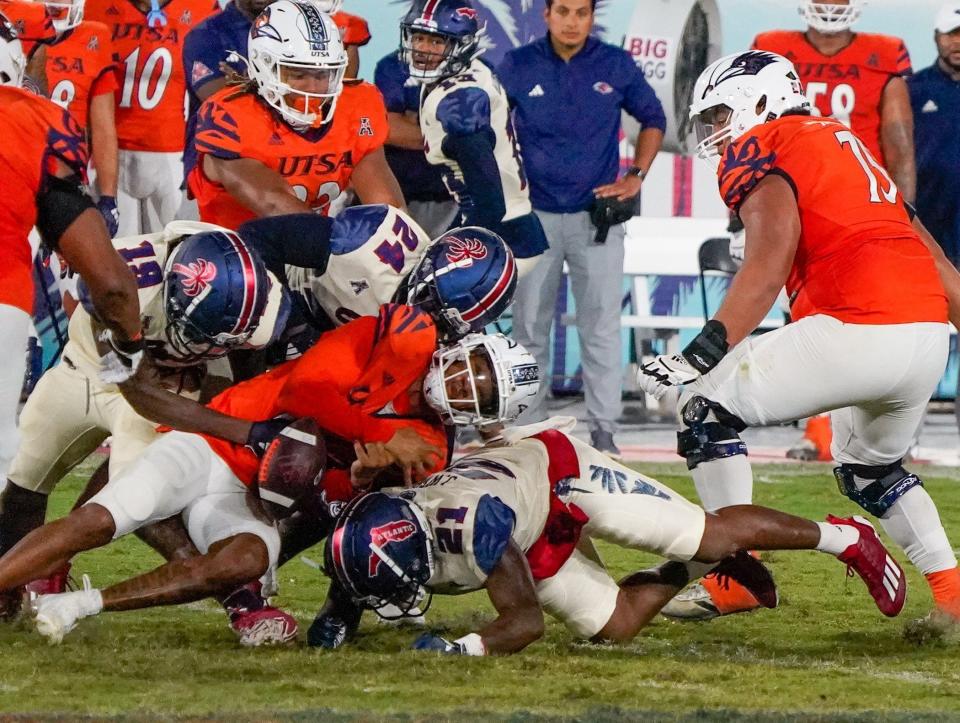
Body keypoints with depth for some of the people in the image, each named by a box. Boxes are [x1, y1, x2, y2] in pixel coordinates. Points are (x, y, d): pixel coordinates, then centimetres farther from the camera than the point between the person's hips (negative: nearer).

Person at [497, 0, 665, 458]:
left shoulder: (617, 67, 1)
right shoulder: (518, 67, 0)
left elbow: (653, 119, 15)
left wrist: (636, 176, 5)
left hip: (596, 215, 0)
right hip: (535, 215, 0)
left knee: (601, 328, -3)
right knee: (529, 327, 4)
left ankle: (603, 429, -1)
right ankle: (528, 428, 10)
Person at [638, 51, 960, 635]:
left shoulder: (759, 149, 5)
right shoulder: (846, 144, 30)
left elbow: (770, 262, -13)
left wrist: (703, 353, -18)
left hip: (860, 330, -8)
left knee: (707, 409, 5)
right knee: (869, 467, 31)